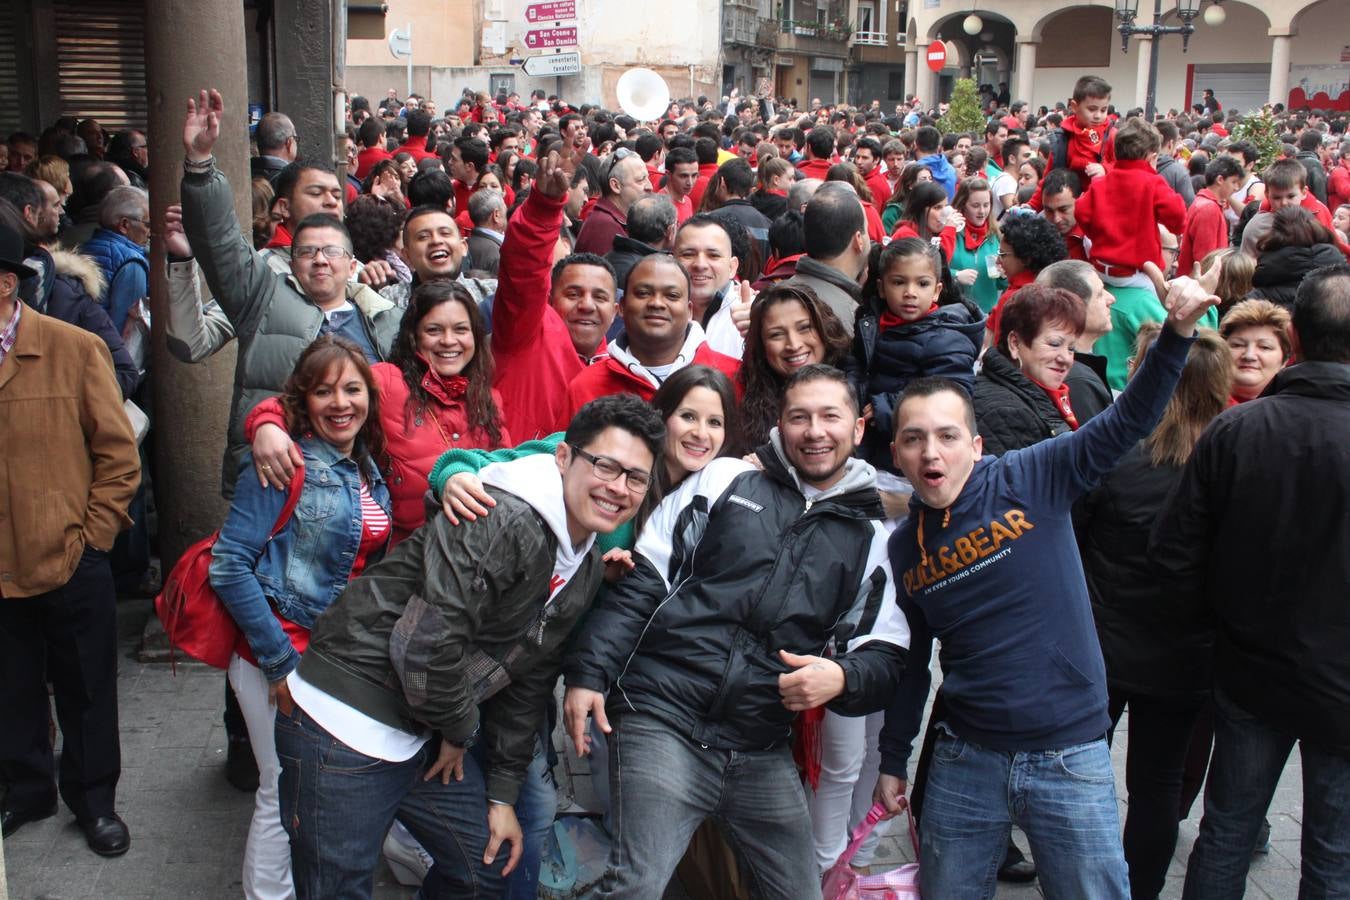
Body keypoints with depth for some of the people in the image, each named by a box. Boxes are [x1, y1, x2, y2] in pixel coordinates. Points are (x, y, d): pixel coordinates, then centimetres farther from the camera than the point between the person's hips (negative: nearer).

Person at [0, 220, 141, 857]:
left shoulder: (74, 349, -8)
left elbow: (118, 455, -5)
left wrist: (92, 535, -8)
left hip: (71, 562, -2)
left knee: (85, 690, 12)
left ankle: (93, 798, 31)